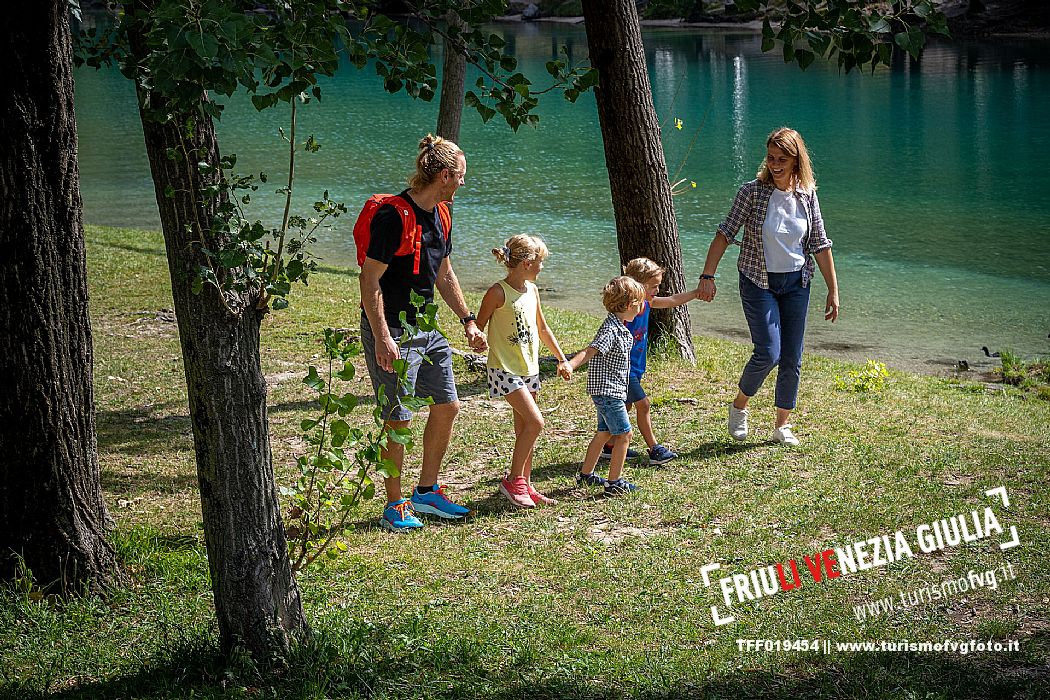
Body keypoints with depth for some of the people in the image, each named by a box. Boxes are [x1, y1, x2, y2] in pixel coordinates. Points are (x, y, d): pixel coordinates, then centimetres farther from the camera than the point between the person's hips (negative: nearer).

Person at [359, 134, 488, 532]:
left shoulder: (439, 216, 8)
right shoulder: (394, 216, -20)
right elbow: (370, 279, -20)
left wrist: (468, 322, 18)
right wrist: (382, 338, -25)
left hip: (426, 328, 9)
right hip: (392, 331, -9)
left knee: (447, 405, 12)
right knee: (398, 419, -4)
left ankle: (426, 492, 26)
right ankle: (395, 506, 9)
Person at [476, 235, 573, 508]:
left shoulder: (532, 290, 9)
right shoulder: (498, 292, -14)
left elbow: (542, 328, 21)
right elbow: (478, 328, -6)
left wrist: (562, 359, 23)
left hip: (529, 368, 8)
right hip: (505, 369, -8)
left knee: (524, 428, 11)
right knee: (535, 422, -16)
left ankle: (524, 486, 19)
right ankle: (513, 481, -4)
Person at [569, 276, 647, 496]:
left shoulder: (622, 329, 8)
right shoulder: (611, 330, -23)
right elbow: (590, 351, -34)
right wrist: (570, 365, -47)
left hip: (609, 391, 11)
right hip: (607, 390, -11)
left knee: (604, 433, 20)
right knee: (624, 434, -5)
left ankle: (585, 474, 33)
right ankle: (614, 482, 1)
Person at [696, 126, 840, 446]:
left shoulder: (807, 195, -2)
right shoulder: (752, 191, -12)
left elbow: (820, 245, 4)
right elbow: (725, 233, -13)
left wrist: (833, 290, 4)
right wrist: (708, 276, -22)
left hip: (796, 283, 4)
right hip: (758, 283, -4)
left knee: (792, 359, 6)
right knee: (768, 353, -13)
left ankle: (782, 426, 20)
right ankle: (739, 406, 13)